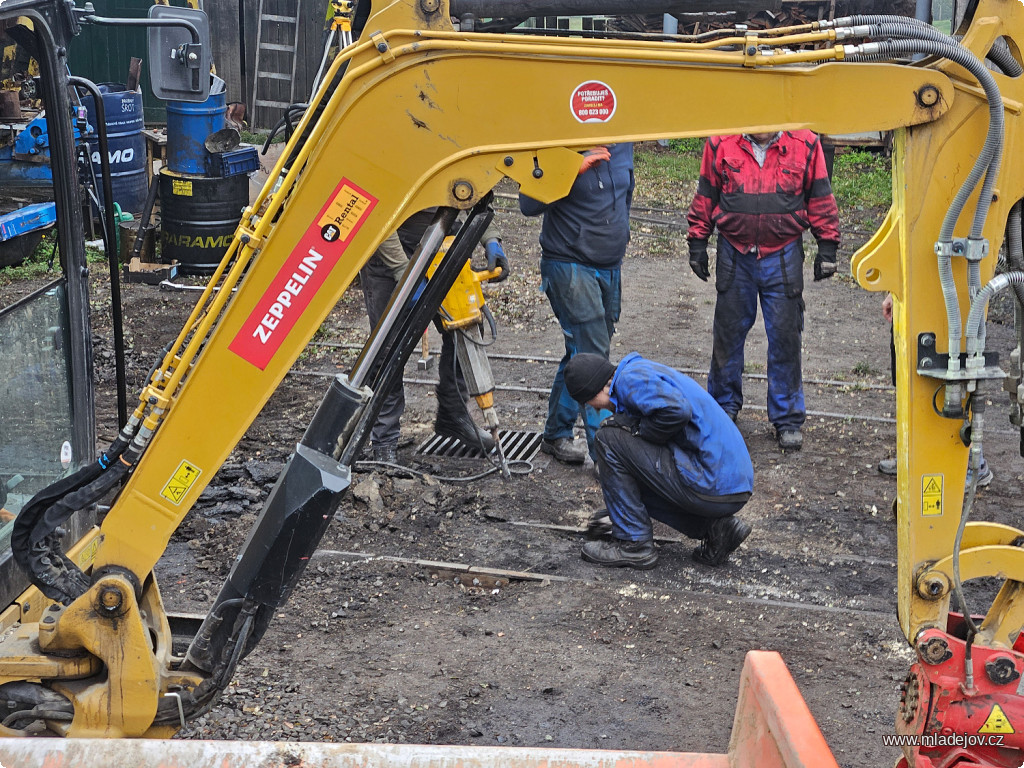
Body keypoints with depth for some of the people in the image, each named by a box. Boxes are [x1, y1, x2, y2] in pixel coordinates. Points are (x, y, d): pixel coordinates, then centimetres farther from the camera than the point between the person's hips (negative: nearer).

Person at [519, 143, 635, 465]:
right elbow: (529, 204, -21)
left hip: (610, 268, 7)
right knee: (593, 355, -13)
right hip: (569, 266, -7)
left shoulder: (622, 144, 6)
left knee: (582, 353, 13)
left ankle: (556, 435, 25)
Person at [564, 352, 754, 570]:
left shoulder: (631, 378, -9)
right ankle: (716, 527, 11)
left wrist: (637, 430, -9)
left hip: (712, 485, -10)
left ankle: (633, 543, 0)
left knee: (609, 440, -6)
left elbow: (677, 411, -29)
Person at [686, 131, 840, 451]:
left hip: (783, 257, -1)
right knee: (728, 334, 11)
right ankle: (724, 407, 30)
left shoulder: (805, 145, -3)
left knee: (785, 338, 3)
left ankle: (788, 419, 16)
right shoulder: (721, 144, -2)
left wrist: (827, 247, 3)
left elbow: (820, 197, 3)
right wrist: (697, 242, 8)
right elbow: (705, 196, 7)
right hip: (734, 254, 1)